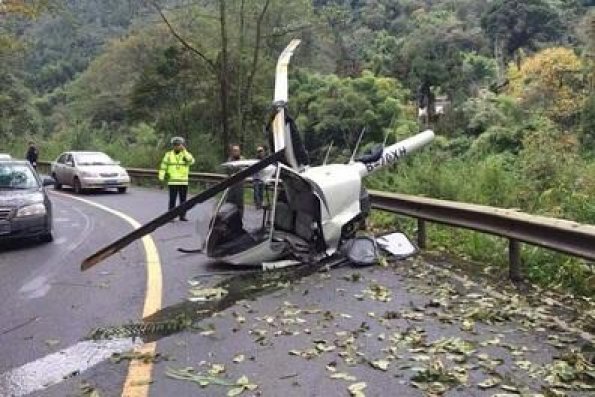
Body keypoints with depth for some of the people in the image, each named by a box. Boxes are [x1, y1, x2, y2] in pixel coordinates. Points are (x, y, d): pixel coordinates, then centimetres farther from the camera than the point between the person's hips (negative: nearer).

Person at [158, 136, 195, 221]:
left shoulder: (186, 154, 3)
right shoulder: (169, 154, 4)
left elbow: (191, 161, -17)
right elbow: (163, 166, 3)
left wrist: (184, 151, -19)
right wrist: (161, 177, -8)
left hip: (183, 181, 1)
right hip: (172, 181, -1)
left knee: (183, 200, 5)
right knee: (172, 200, -3)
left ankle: (182, 216, 13)